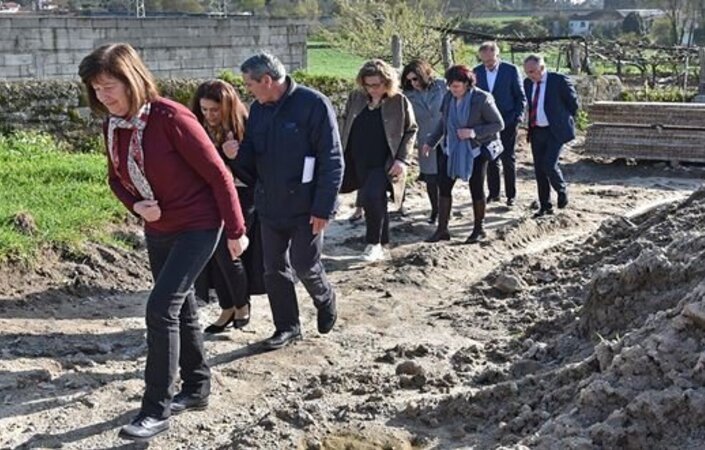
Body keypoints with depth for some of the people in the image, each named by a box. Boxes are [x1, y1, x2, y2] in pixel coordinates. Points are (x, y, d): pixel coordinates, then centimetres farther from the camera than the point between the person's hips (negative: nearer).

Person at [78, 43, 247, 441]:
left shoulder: (171, 118, -23)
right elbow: (117, 177, 13)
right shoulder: (112, 125, -2)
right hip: (158, 231, 7)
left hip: (198, 227, -7)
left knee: (161, 307, -14)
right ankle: (197, 388, 33)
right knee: (182, 308, 17)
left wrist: (236, 231, -12)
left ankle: (157, 409, -3)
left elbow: (218, 174, -18)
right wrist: (136, 206, -9)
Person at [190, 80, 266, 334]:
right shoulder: (200, 130, -2)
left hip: (242, 198, -5)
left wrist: (237, 157, -26)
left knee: (227, 251, -8)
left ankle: (242, 304, 16)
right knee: (215, 255, 6)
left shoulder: (245, 128, -13)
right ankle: (227, 310, 21)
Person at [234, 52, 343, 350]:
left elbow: (332, 161, -16)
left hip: (305, 206, -6)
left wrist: (324, 208, -18)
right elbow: (249, 155, 10)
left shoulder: (313, 104, -16)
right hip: (269, 205, 6)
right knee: (274, 269, 10)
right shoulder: (258, 109, 5)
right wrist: (233, 154, -14)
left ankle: (326, 302, 35)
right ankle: (287, 327, 25)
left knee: (304, 264, 3)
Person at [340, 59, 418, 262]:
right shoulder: (355, 98, 3)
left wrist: (401, 159, -8)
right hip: (359, 163, 5)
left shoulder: (399, 102, -7)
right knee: (375, 203, 13)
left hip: (384, 164, -4)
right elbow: (345, 124, 14)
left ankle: (374, 243, -6)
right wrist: (342, 153, 9)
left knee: (371, 197, -24)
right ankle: (380, 247, 27)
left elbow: (411, 131, 1)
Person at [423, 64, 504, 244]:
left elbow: (499, 124, -14)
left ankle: (479, 229, 21)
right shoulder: (448, 97, -2)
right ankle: (442, 229, 10)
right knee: (444, 186, 1)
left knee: (476, 189, 3)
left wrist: (475, 132, -26)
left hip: (477, 150, -5)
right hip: (453, 148, 5)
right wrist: (431, 142, 9)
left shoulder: (482, 99, -18)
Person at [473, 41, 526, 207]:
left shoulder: (511, 70, -6)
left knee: (508, 159, 3)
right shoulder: (477, 72, 2)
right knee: (490, 159, 7)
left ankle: (511, 195, 11)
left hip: (507, 123, -3)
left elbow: (520, 97, -1)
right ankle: (493, 193, 16)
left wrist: (517, 117, -8)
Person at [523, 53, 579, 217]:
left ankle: (562, 190, 14)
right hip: (536, 131, 6)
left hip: (555, 131, -6)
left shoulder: (559, 80, -12)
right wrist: (531, 123, 11)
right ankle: (545, 206, 16)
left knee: (549, 165, -16)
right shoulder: (528, 83, 5)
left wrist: (563, 121, 5)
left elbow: (573, 103, -2)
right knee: (539, 169, 6)